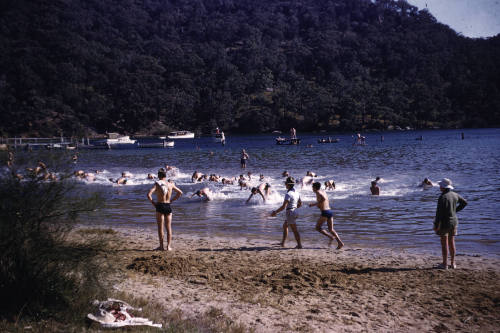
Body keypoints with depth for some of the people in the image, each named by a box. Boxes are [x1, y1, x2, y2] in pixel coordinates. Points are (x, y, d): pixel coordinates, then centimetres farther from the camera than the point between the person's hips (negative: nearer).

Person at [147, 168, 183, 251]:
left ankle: (161, 246, 6)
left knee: (160, 227, 4)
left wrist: (152, 202, -4)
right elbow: (180, 192, 14)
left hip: (160, 206, -3)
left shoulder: (157, 184, -7)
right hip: (168, 206, 3)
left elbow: (149, 194, -19)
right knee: (169, 227, 9)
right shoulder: (170, 184, 4)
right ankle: (168, 246, 8)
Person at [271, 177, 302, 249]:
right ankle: (282, 243, 28)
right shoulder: (296, 192, 6)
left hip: (290, 213, -9)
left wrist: (275, 212, -14)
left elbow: (283, 206, -23)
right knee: (285, 226, 22)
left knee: (295, 230, -1)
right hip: (294, 211, 9)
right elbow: (300, 204, 16)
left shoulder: (288, 194, -20)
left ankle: (299, 245, 5)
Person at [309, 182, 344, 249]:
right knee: (331, 229, 8)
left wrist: (315, 204, -16)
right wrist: (318, 204, 30)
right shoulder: (324, 192, 20)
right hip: (330, 211, 8)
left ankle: (331, 237, -8)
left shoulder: (318, 192, -5)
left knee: (318, 227, 6)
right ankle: (340, 242, -7)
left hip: (325, 212, -8)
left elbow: (323, 198, -24)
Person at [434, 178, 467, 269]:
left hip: (445, 222, -7)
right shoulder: (455, 195, 4)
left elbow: (439, 212, -22)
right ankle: (452, 263, 20)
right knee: (451, 242, 15)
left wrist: (436, 225, -16)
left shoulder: (442, 197, -20)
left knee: (444, 243, 1)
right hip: (454, 221, 7)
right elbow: (464, 202, 19)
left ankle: (444, 264, 6)